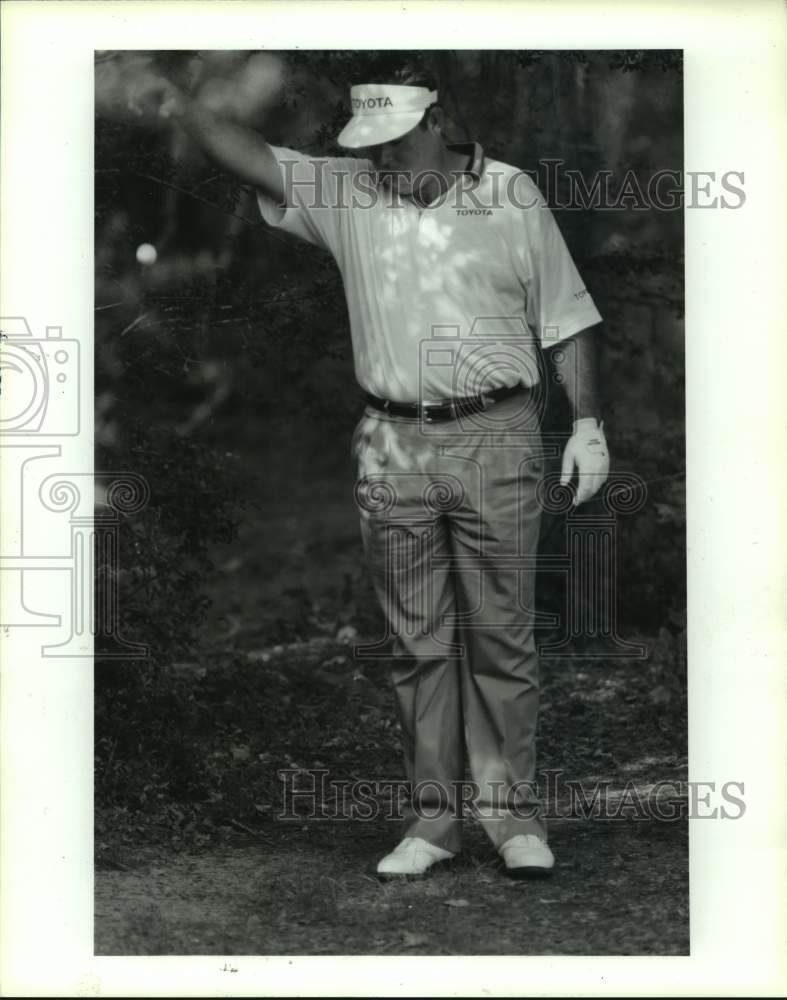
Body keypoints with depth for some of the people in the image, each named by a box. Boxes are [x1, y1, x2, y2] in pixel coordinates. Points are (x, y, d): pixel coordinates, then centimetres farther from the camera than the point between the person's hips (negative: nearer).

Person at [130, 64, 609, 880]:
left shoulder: (511, 196, 2)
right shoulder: (346, 193, 6)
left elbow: (565, 320, 5)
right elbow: (257, 161, -5)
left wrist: (587, 425, 1)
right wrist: (184, 113, -22)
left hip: (495, 440, -2)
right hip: (394, 446, 2)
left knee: (501, 635, 1)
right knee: (417, 642, 6)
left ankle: (511, 812, 10)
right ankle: (434, 815, 15)